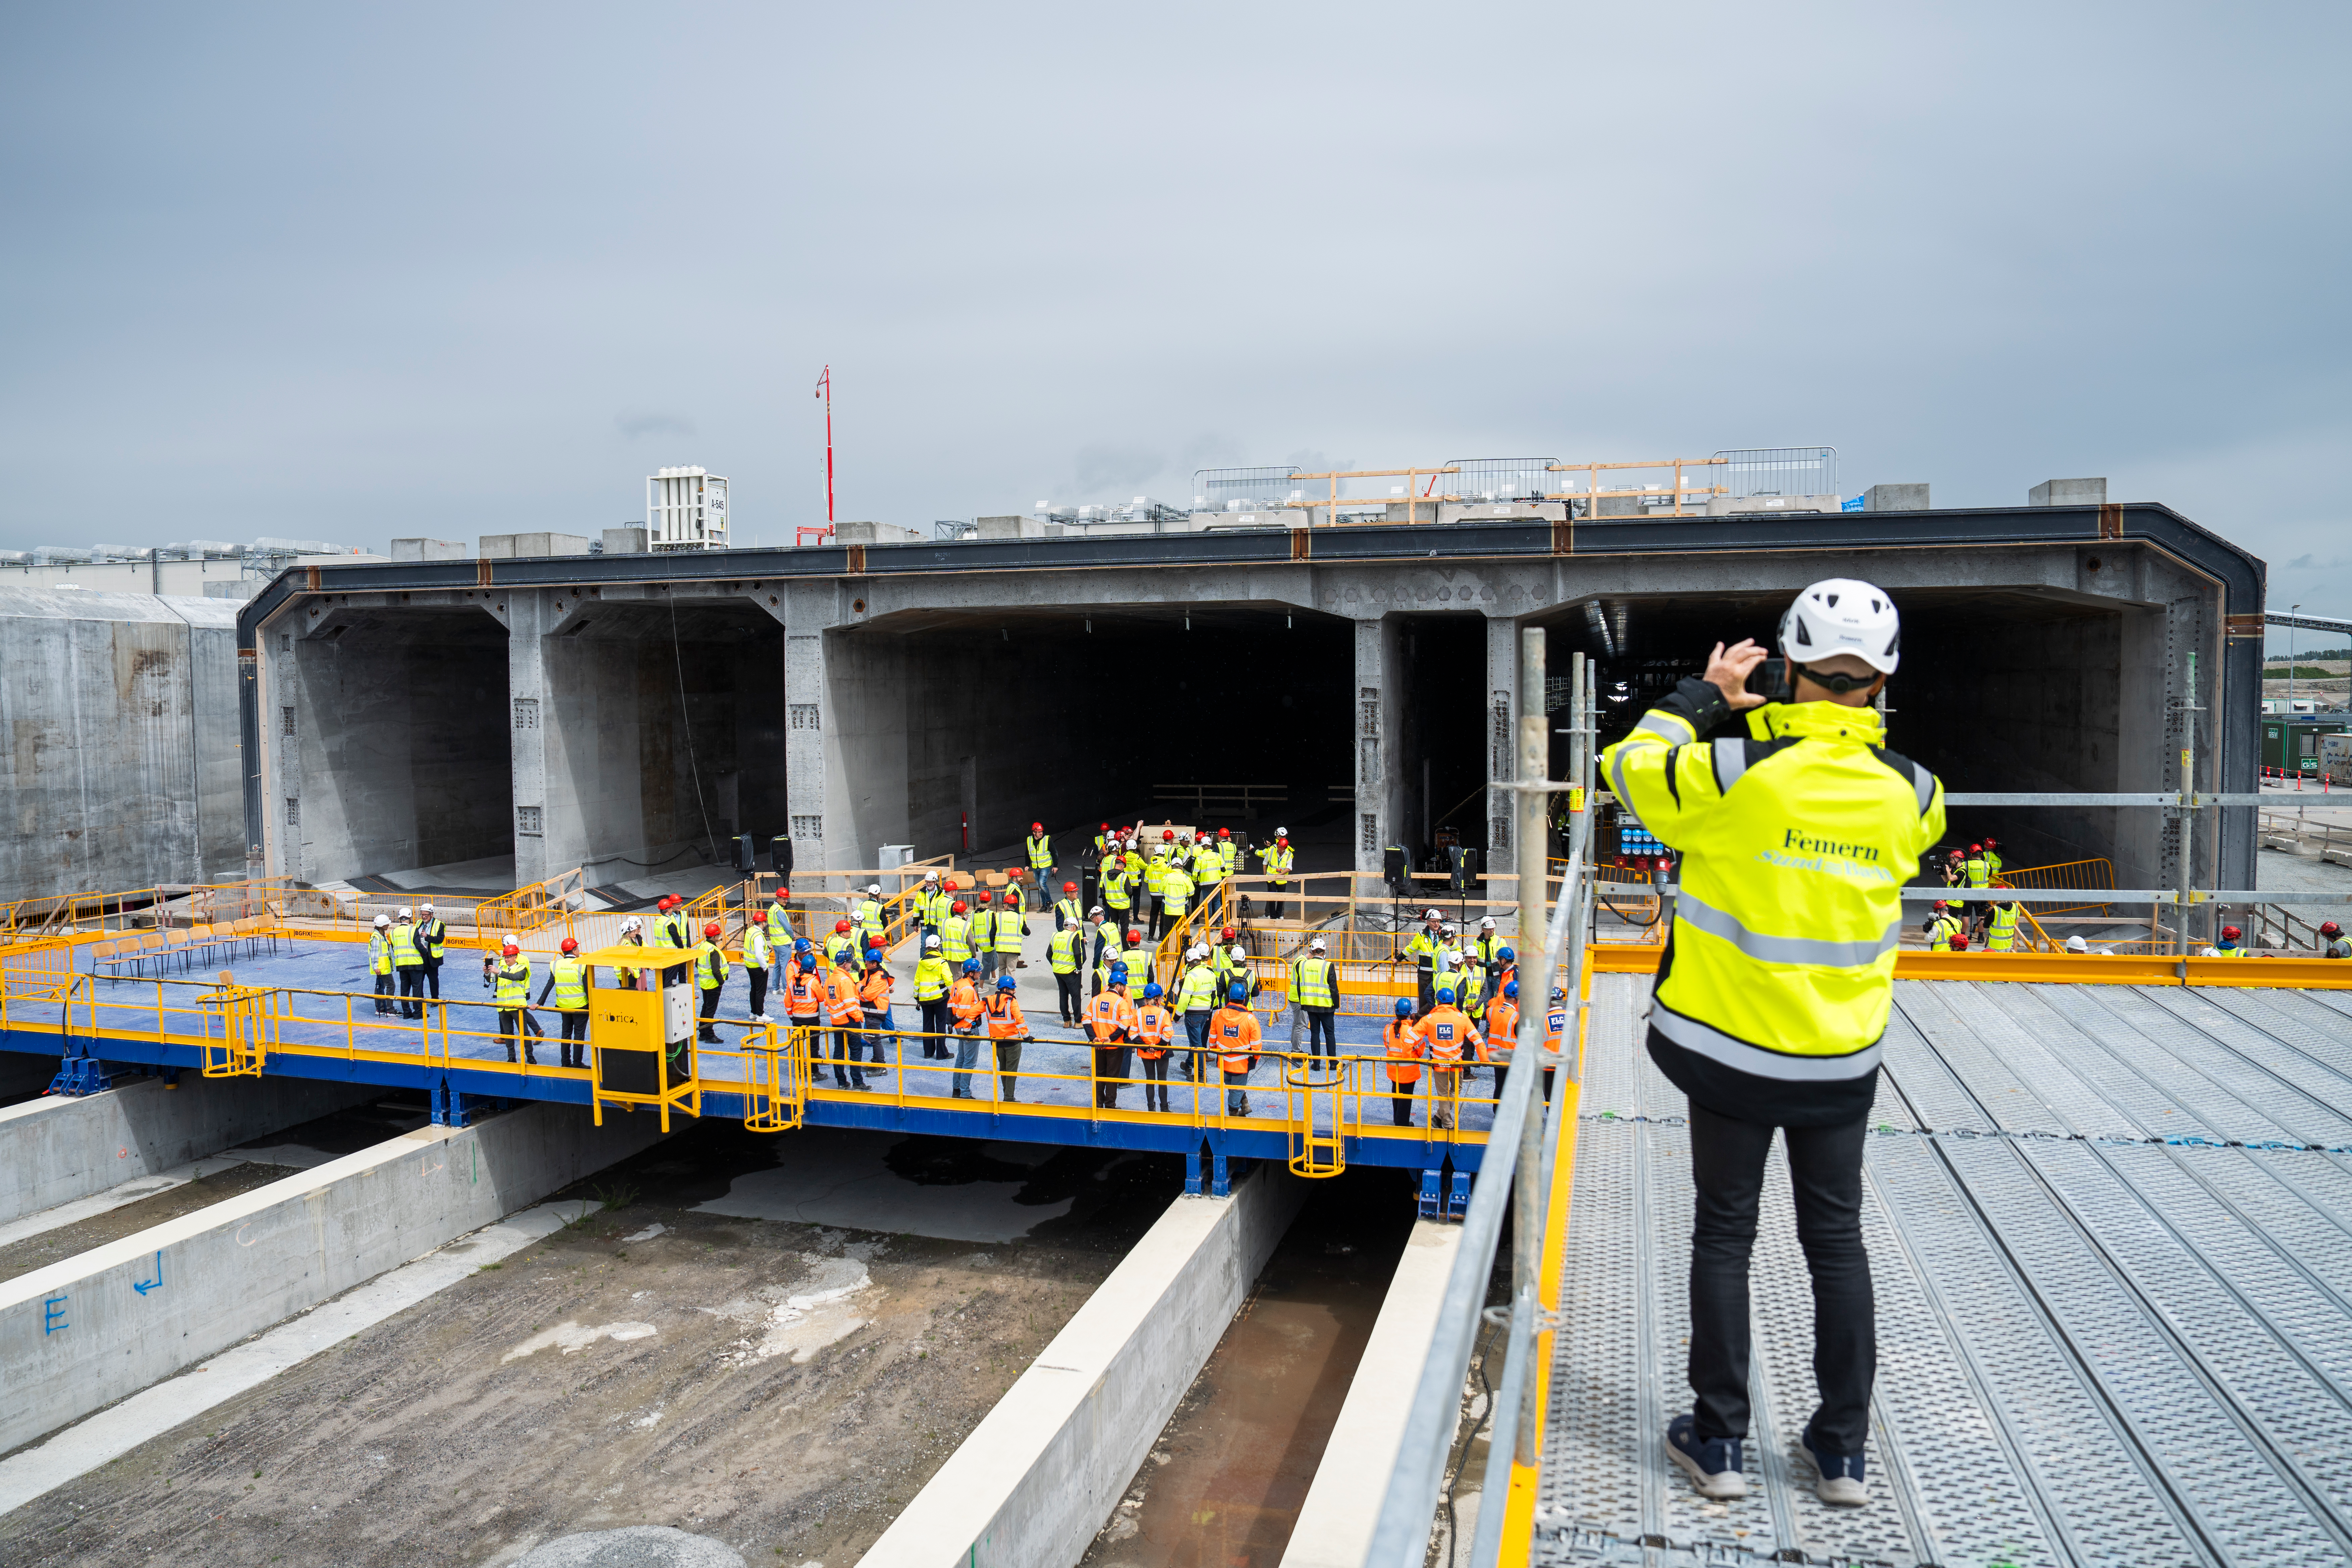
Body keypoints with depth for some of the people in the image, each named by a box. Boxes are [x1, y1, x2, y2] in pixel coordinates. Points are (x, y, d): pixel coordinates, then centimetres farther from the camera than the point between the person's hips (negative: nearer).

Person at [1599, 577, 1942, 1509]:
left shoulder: (1735, 768, -18)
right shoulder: (1908, 792, -8)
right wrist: (1811, 725, 17)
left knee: (1724, 1236, 11)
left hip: (1731, 1046, -2)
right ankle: (1843, 1450, 26)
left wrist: (1701, 698, 7)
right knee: (1836, 1241, 16)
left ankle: (1718, 1441, 21)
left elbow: (1626, 769, -3)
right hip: (1842, 1055, 3)